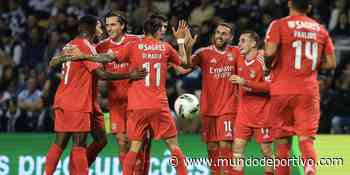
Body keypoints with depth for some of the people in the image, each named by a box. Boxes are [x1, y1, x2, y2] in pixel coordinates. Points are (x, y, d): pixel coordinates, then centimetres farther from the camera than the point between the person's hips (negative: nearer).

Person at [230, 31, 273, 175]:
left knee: (266, 151, 2)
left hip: (262, 114, -6)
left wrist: (246, 83, -23)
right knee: (237, 149, -3)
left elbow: (270, 86, -21)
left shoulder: (263, 60, -13)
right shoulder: (240, 59, 7)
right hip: (243, 114, 6)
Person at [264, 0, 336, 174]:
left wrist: (268, 65, 4)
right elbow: (331, 62, 8)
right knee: (306, 139, -3)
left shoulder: (279, 25, -3)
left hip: (282, 89, -2)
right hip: (309, 91, 2)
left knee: (282, 141, 9)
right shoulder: (320, 29, 8)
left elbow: (270, 52, -16)